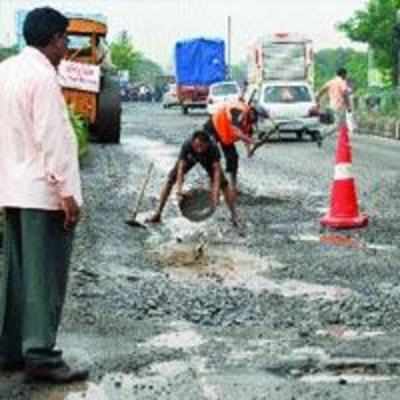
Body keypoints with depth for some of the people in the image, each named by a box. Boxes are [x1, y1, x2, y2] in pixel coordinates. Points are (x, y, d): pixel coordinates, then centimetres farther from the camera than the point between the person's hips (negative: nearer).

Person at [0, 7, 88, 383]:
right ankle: (40, 355, -1)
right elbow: (51, 137, -19)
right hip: (43, 190, -9)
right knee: (45, 276, -4)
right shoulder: (42, 75, -15)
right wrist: (66, 190, -17)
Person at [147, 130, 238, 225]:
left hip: (208, 159, 0)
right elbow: (181, 168, -41)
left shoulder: (213, 147, -41)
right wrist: (179, 189, -52)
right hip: (189, 158, 0)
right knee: (170, 180, -11)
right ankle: (158, 214, -1)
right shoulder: (186, 145, -40)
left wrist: (216, 192, -52)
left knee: (223, 183, -13)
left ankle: (234, 215, 3)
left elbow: (216, 170, -41)